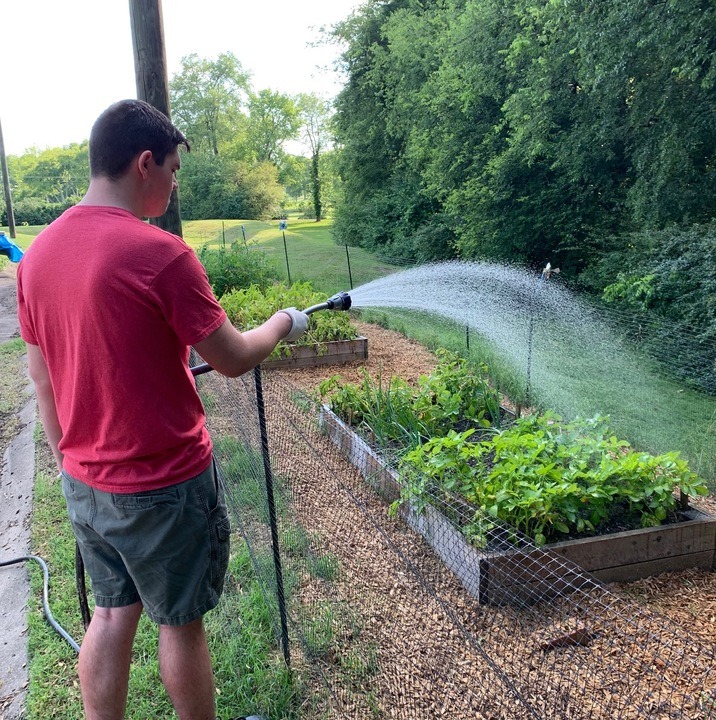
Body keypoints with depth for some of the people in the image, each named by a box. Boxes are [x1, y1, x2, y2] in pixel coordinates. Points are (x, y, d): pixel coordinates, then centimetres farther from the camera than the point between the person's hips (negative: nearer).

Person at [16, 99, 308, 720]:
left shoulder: (38, 252, 1)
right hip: (163, 487, -6)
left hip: (84, 482, 7)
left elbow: (42, 377, 8)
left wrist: (73, 460, 19)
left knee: (111, 611, 21)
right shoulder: (161, 254, -21)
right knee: (181, 622, 13)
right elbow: (233, 360, -14)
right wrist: (283, 324, 6)